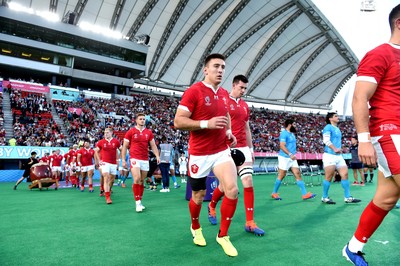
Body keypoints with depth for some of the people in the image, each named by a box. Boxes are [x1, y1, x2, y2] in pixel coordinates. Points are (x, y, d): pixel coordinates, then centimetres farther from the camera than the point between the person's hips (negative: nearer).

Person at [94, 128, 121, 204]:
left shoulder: (116, 142, -1)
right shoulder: (101, 142, -1)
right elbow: (96, 151, 10)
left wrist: (118, 159, 7)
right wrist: (99, 160, 1)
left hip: (114, 163, 2)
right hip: (105, 162, -2)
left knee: (112, 179, 13)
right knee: (106, 178, -13)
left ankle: (107, 190, 39)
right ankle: (107, 197, -13)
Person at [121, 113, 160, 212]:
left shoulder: (149, 132, 9)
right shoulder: (131, 131, 1)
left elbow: (153, 145, 11)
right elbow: (125, 146, 3)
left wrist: (157, 156, -3)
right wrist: (123, 160, -1)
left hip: (145, 160, 4)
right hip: (135, 159, -3)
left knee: (142, 181, 9)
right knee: (137, 179, -16)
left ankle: (140, 202, 20)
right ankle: (137, 203, -7)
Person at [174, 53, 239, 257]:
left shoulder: (225, 94, 8)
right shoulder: (193, 91, -12)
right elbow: (178, 121, -16)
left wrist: (229, 131, 6)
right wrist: (206, 124, -25)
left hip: (222, 151, 5)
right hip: (199, 154, -4)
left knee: (232, 190, -12)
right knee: (198, 197, 11)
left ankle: (223, 235, 11)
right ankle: (195, 227, 43)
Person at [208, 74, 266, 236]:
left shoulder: (245, 106, 15)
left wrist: (251, 148, 18)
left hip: (243, 149, 6)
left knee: (248, 183, -1)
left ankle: (249, 223, 6)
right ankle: (211, 207, 34)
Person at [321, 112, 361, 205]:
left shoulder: (337, 129, 20)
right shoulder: (328, 127, -6)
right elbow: (326, 140, -19)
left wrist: (339, 149, 21)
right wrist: (335, 149, -27)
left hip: (339, 156, 8)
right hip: (330, 155, -8)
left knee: (345, 174, 2)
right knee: (329, 177, -5)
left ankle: (348, 197, 7)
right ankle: (324, 197, 7)